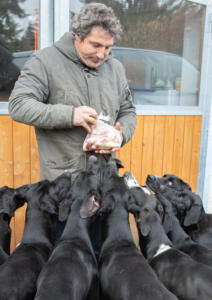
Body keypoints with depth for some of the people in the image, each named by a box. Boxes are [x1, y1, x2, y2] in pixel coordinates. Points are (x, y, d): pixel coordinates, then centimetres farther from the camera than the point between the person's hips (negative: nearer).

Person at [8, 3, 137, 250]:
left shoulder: (115, 67, 8)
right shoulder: (45, 61, -6)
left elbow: (127, 111, 16)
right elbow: (17, 105, -13)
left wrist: (122, 134, -7)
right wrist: (68, 114, -23)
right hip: (60, 177, -3)